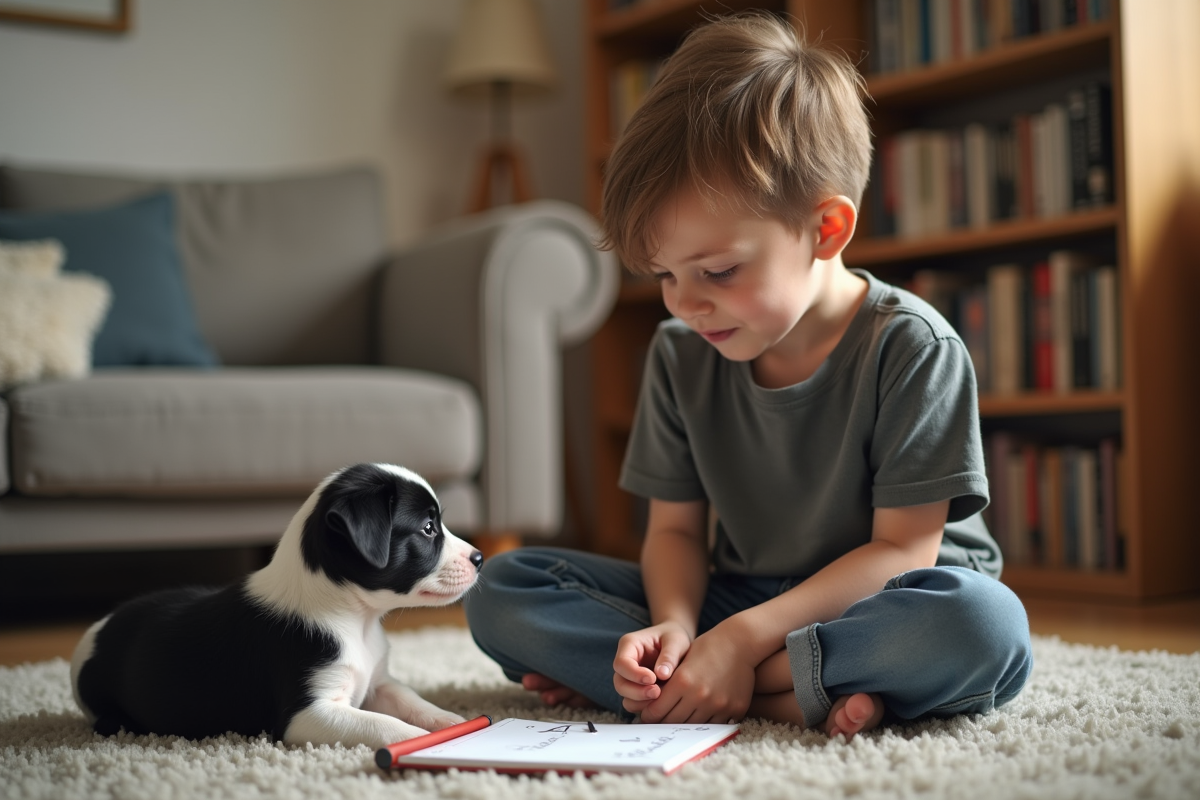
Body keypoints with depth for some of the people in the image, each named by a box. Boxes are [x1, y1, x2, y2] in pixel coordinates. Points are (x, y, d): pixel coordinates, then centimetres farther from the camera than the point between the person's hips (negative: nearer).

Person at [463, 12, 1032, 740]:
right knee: (501, 592, -13)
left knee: (986, 623, -39)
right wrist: (673, 626, -19)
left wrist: (743, 638, -24)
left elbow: (903, 548, -16)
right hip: (732, 601, 5)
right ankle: (791, 698, -23)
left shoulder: (912, 348, -15)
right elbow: (677, 526, 4)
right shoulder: (681, 355, 1)